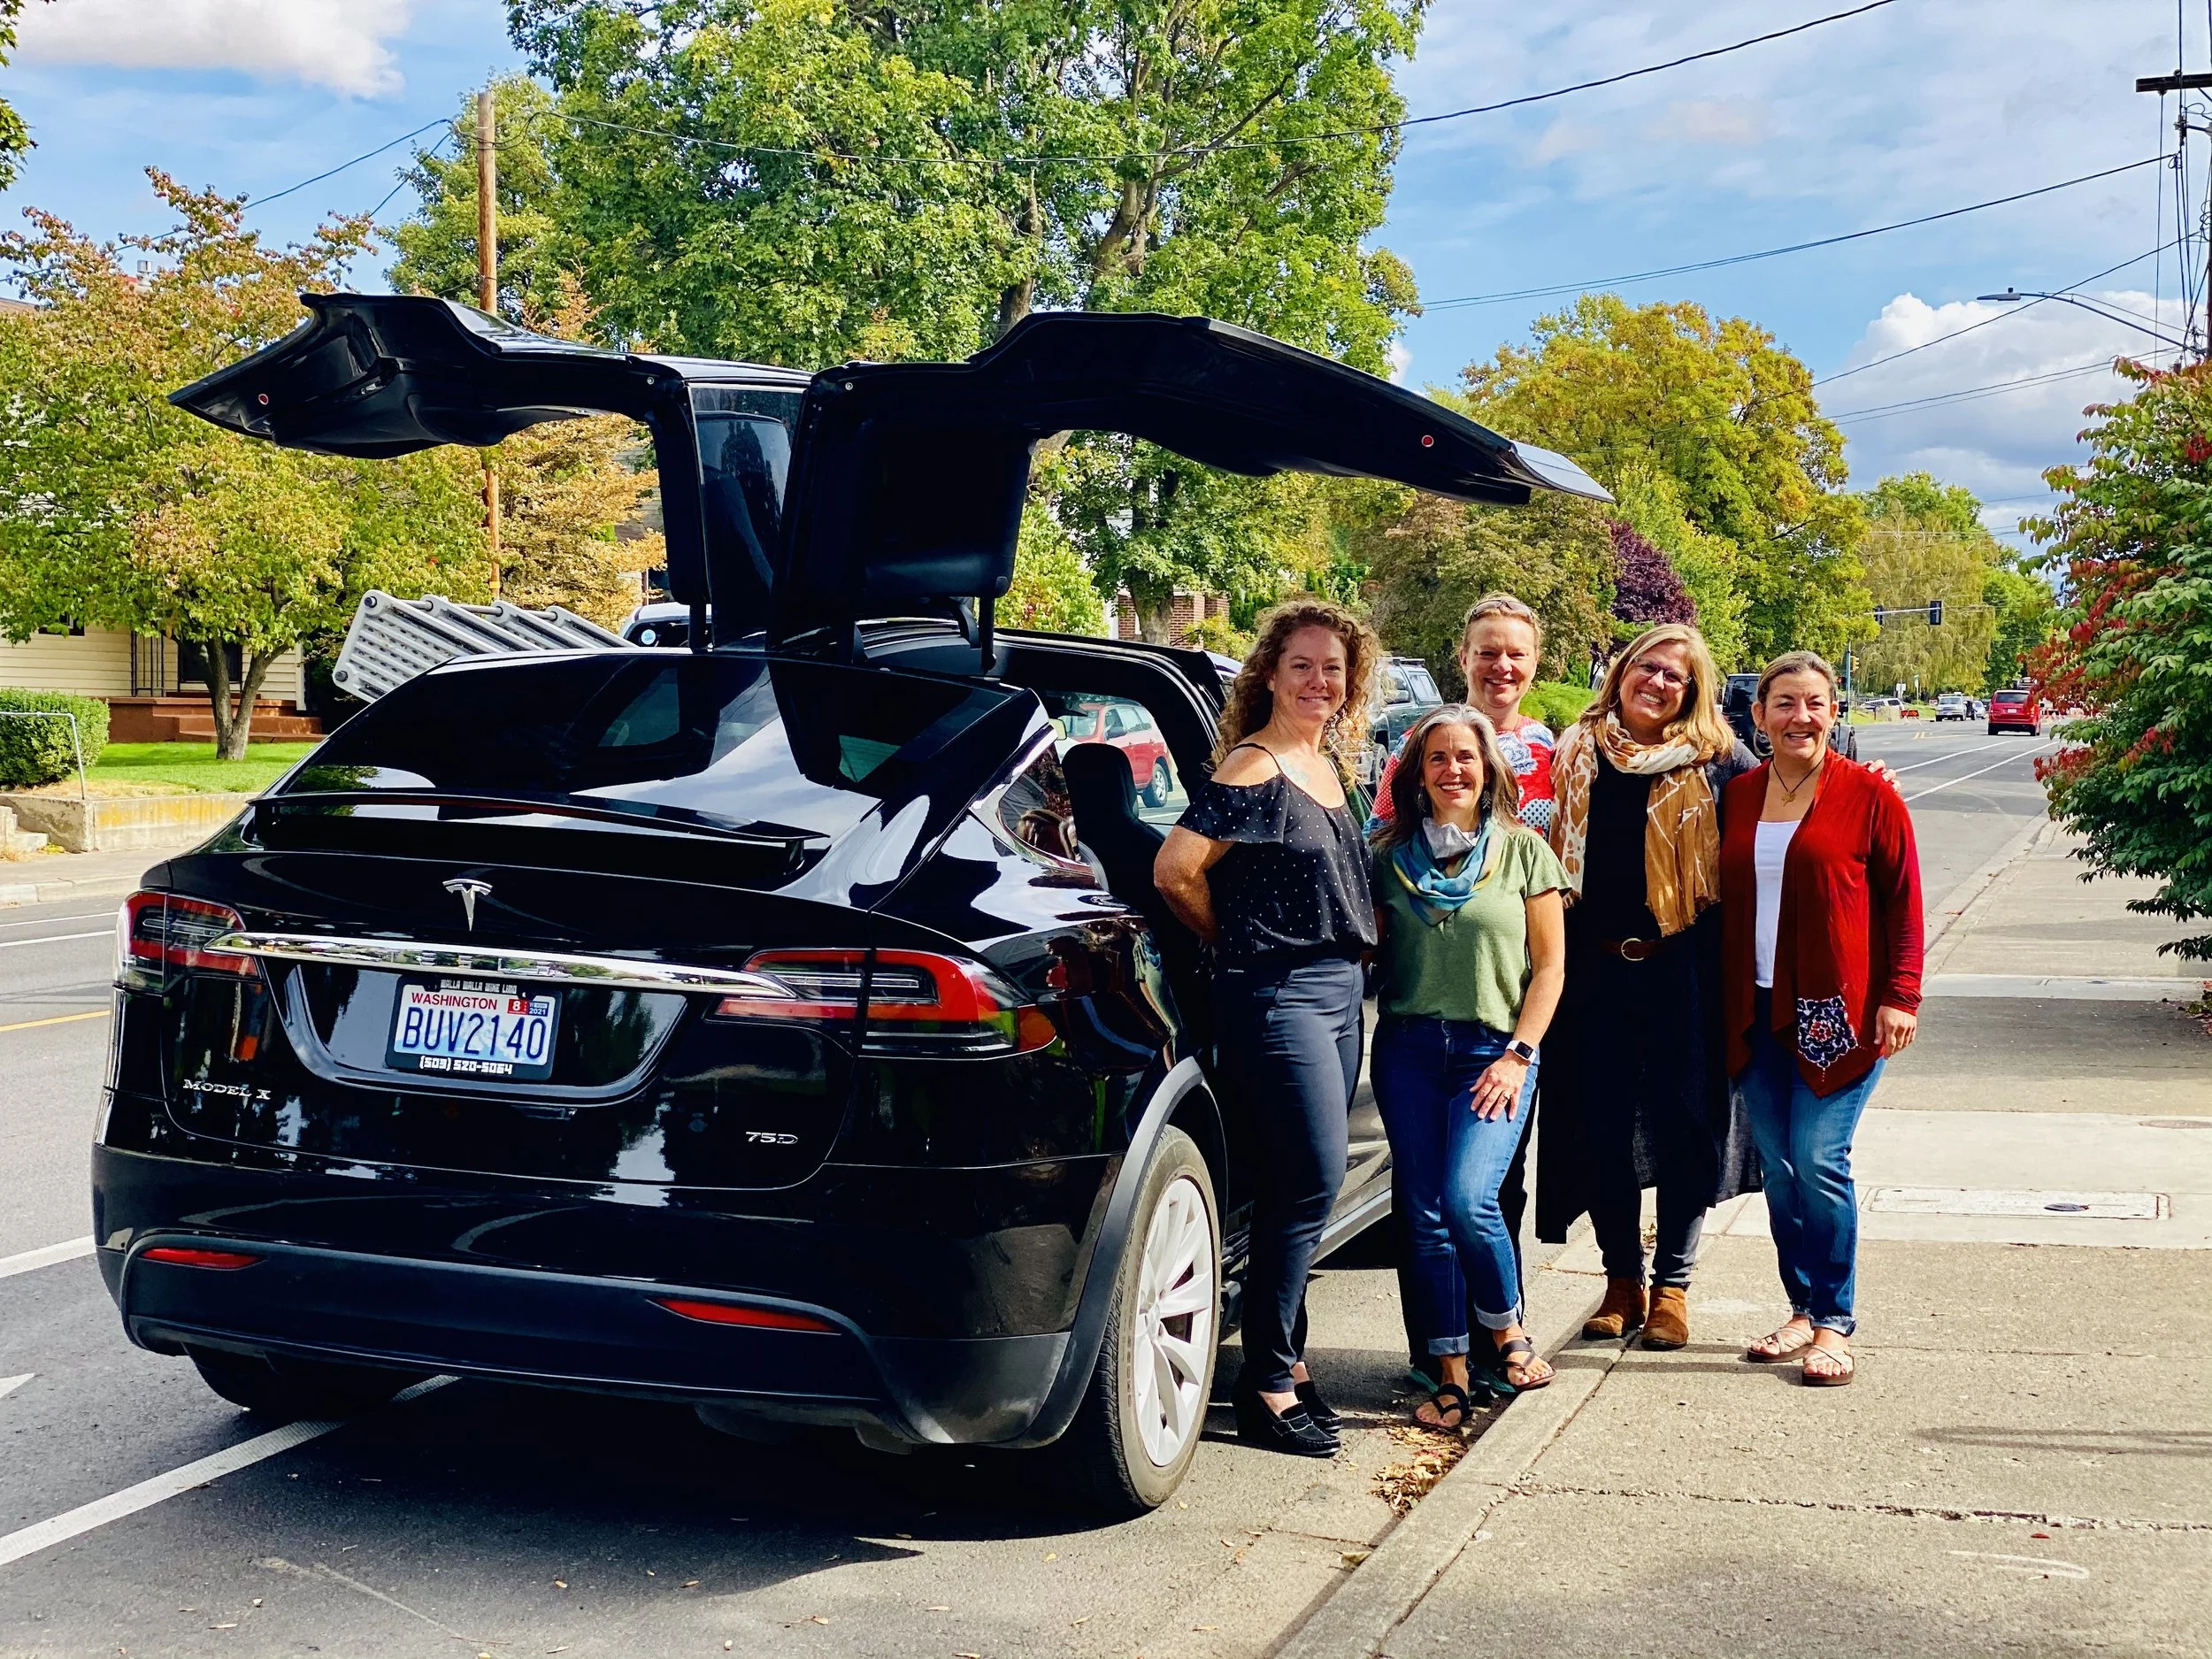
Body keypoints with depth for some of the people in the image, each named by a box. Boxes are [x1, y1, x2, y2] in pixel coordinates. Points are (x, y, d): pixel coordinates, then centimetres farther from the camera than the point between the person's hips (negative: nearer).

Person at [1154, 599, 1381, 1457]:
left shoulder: (1330, 764, 13)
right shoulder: (1254, 769, -13)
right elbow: (1174, 870, -19)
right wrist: (1235, 937, -4)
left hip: (1339, 990, 8)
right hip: (1278, 993, -8)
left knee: (1298, 1185, 12)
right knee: (1313, 1182, -10)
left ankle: (1285, 1359, 22)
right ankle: (1266, 1390, -1)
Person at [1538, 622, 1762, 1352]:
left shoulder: (1716, 759, 1)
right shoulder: (1575, 754, 8)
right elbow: (1541, 850, 14)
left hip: (1683, 970, -2)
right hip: (1594, 968, 2)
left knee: (1685, 1122, 3)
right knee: (1597, 1124, 5)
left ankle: (1672, 1284, 17)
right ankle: (1621, 1279, 20)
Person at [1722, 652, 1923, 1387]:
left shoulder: (1867, 794, -3)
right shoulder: (1738, 796, 9)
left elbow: (1903, 902, -2)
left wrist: (1899, 997, -9)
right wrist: (1726, 1003, 11)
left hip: (1839, 1007, -5)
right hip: (1757, 1009, 5)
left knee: (1819, 1161, -9)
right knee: (1777, 1165, 7)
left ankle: (1835, 1323, 4)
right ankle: (1804, 1309, 20)